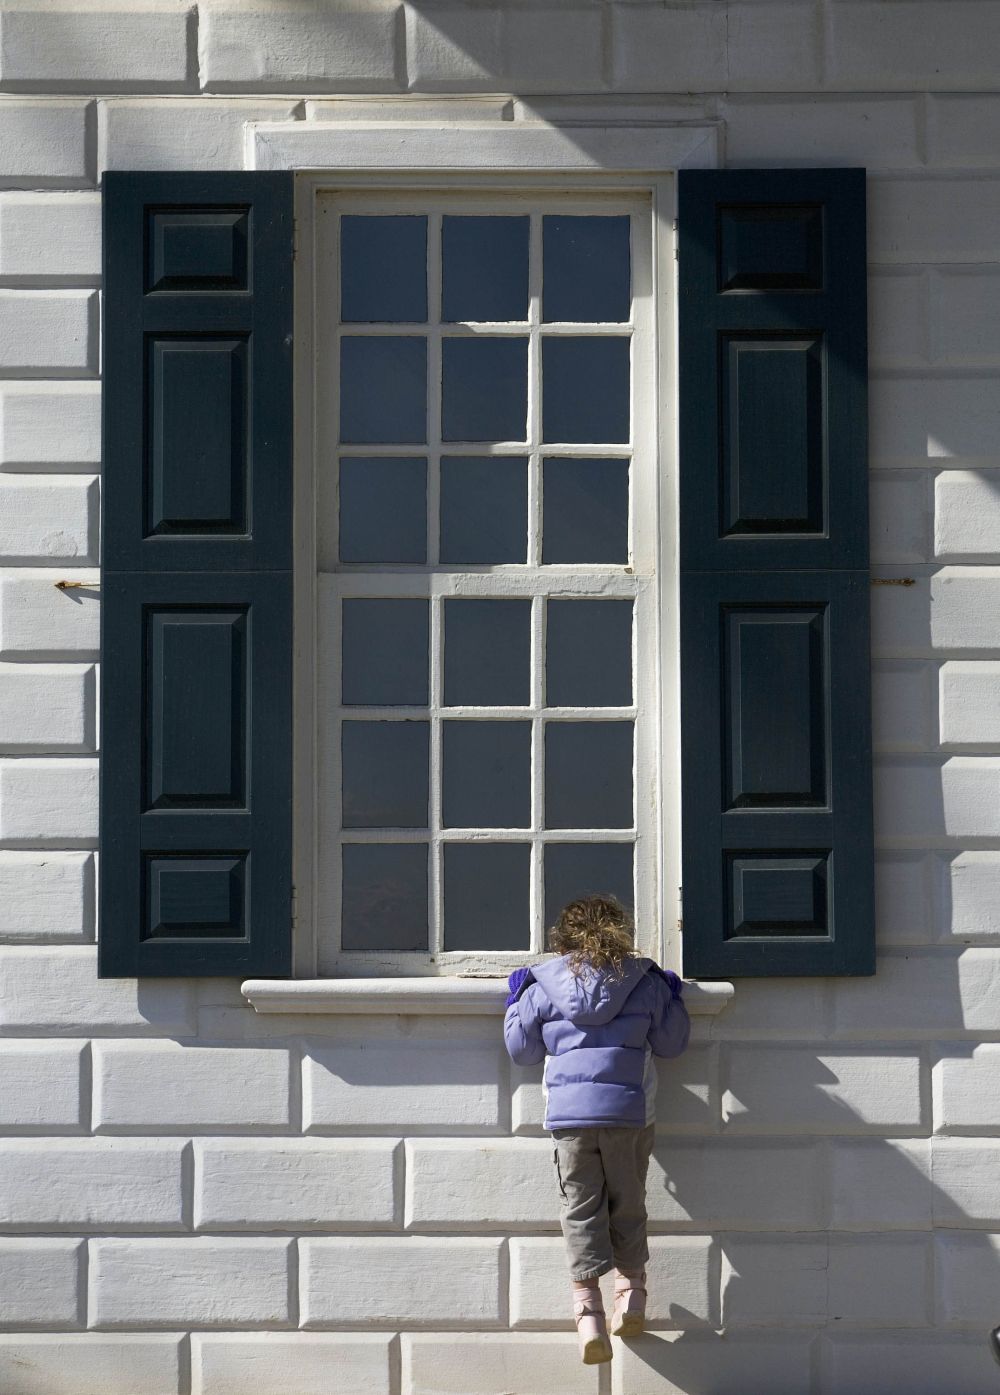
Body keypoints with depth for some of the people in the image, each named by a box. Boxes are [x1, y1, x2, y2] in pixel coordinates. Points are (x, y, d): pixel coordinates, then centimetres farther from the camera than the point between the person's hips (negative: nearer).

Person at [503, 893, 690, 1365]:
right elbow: (671, 1043, 12)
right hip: (630, 1110, 0)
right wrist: (673, 997, 28)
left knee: (581, 1207, 2)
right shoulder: (645, 981, 4)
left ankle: (589, 1312, -8)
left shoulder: (543, 986, 4)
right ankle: (631, 1292, 17)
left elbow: (522, 1050, 11)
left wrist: (516, 1002, 25)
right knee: (627, 1202, 16)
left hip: (569, 1113, 0)